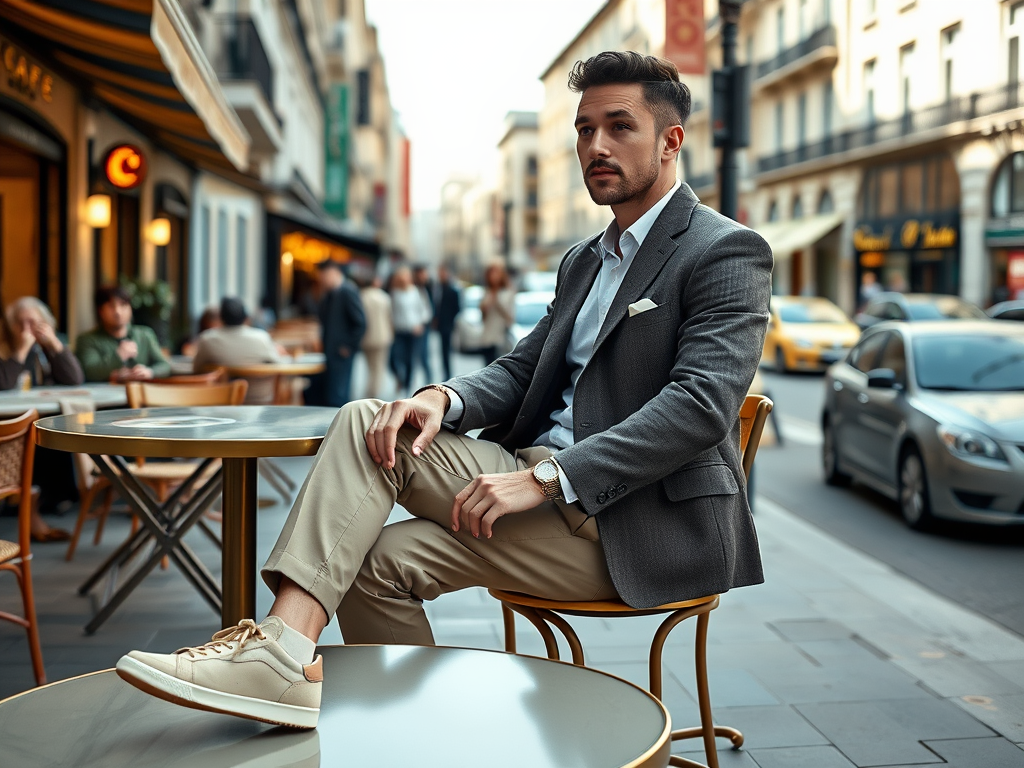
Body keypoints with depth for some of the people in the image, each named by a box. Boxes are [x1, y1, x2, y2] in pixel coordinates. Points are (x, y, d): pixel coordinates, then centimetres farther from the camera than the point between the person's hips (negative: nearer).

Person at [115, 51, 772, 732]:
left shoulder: (728, 252, -6)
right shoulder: (584, 260, 21)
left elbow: (701, 403, -20)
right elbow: (522, 369, 15)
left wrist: (545, 479, -25)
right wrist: (445, 399, -9)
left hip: (637, 524, -7)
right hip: (539, 475, 8)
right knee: (365, 424, -13)